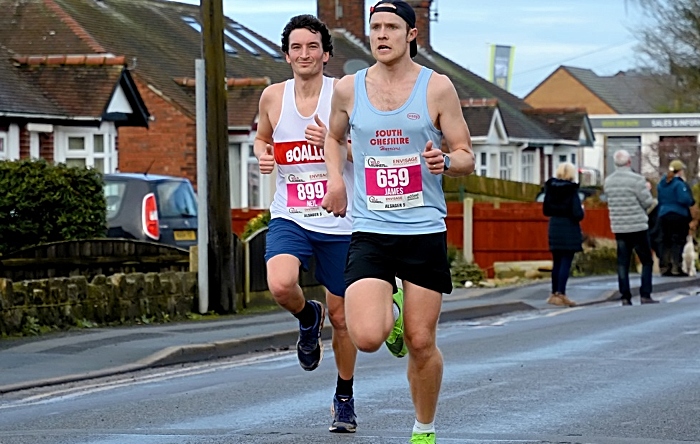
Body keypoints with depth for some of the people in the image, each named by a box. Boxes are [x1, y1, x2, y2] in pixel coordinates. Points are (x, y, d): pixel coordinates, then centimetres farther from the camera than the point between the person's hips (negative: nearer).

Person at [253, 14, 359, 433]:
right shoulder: (273, 97, 3)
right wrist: (263, 155, 0)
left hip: (339, 222, -1)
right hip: (290, 218, 2)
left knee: (341, 316, 8)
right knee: (281, 284, -28)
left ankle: (345, 397, 31)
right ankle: (308, 317, 9)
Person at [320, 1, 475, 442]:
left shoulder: (437, 88, -1)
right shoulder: (349, 88, 5)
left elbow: (467, 158, 2)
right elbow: (334, 137, 26)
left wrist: (446, 161, -20)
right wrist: (336, 180, 9)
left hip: (425, 231, -1)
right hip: (369, 233, 1)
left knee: (421, 343, 2)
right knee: (367, 338, -17)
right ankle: (391, 311, 20)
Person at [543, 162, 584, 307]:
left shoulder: (550, 189, 0)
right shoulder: (572, 191, -15)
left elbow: (546, 211, 8)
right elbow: (578, 215, -18)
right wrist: (581, 210, 3)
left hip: (554, 228, 6)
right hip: (569, 229, -6)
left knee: (557, 262, 15)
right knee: (566, 262, -2)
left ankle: (554, 293, 20)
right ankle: (561, 294, -7)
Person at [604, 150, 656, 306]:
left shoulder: (608, 182, 4)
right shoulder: (636, 179, -14)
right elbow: (648, 202, -11)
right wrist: (647, 190, 9)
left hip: (618, 227, 5)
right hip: (638, 227, -5)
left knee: (622, 263, 6)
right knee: (647, 261, 5)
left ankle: (625, 297, 3)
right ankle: (645, 295, -2)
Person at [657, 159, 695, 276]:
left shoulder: (661, 184, 12)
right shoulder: (679, 183, -13)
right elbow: (684, 199, -20)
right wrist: (691, 202, -1)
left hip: (663, 215, 7)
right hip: (678, 216, -7)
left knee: (666, 242, 10)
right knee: (678, 242, -5)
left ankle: (665, 267, 10)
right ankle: (675, 268, -10)